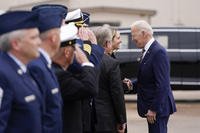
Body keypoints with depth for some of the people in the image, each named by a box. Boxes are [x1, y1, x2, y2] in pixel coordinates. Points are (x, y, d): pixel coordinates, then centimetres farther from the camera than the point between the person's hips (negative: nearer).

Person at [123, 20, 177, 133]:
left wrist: (153, 109, -22)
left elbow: (162, 84, -23)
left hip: (158, 107, -10)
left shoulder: (158, 52, -19)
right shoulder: (148, 51, 12)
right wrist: (133, 84, 1)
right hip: (151, 107, 10)